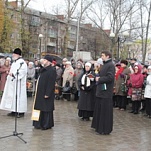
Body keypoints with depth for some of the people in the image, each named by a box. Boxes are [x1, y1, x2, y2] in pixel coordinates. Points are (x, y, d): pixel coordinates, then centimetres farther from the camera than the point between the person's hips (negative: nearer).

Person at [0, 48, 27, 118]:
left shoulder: (22, 62, -11)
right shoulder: (14, 62, 18)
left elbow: (22, 72, -21)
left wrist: (13, 74, -23)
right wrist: (9, 73, 9)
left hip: (19, 83, -10)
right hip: (12, 83, 10)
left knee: (19, 96, -7)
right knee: (12, 96, 9)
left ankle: (21, 111, -2)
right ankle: (14, 111, 15)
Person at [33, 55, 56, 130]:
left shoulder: (52, 70, -15)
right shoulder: (43, 69, 13)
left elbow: (51, 83, -19)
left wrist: (47, 94, -21)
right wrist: (37, 92, 18)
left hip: (46, 93, -9)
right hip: (40, 93, 9)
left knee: (46, 109, -1)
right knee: (41, 108, 13)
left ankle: (47, 125, 10)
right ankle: (40, 124, 22)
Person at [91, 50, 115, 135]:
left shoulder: (111, 65, -13)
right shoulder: (105, 65, 17)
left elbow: (110, 77, -23)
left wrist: (99, 79, -13)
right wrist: (98, 77, 4)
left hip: (106, 91, -10)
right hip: (101, 91, 10)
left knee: (105, 111, -3)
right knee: (99, 109, 15)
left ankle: (105, 129, 6)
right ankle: (99, 127, 25)